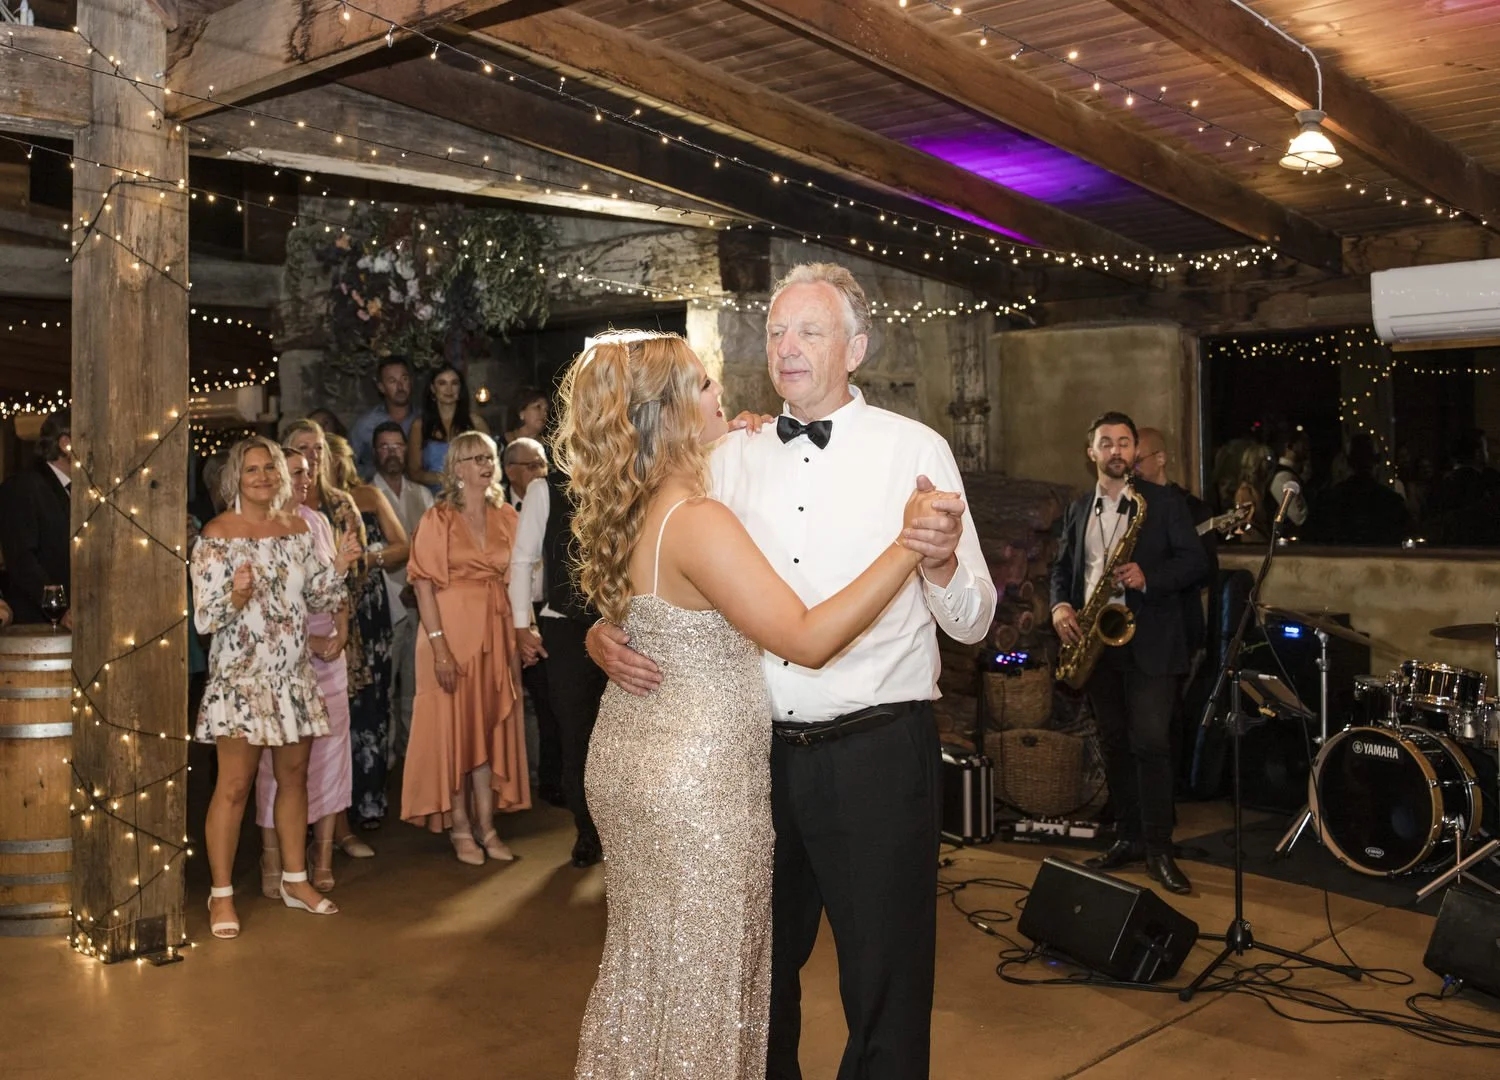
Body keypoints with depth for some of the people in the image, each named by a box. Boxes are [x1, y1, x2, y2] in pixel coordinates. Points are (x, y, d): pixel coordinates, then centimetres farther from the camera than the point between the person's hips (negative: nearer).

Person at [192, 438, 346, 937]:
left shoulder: (297, 528, 8)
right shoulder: (217, 535, -7)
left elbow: (320, 596, 12)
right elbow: (205, 618, -10)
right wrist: (238, 595, -29)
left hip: (294, 675, 5)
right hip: (241, 676, -5)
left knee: (294, 777, 12)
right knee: (234, 785, -2)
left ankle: (295, 878, 26)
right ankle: (221, 893, 10)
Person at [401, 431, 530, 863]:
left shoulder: (507, 517, 8)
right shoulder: (438, 519, -4)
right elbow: (424, 583, -10)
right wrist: (439, 644, -19)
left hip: (496, 633, 4)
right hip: (452, 632, -4)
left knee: (492, 725, 7)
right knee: (454, 725, 3)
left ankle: (486, 826, 16)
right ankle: (460, 828, 13)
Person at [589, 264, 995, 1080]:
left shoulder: (914, 449, -5)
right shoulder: (734, 457, 5)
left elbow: (972, 623, -9)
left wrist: (941, 561, -29)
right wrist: (604, 632, -11)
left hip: (878, 755, -3)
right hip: (761, 749, 4)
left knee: (883, 980, 11)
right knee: (761, 967, 22)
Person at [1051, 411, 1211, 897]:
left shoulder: (1164, 502, 1)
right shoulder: (1078, 509, 14)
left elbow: (1196, 562, -4)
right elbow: (1062, 566, 18)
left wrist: (1148, 577, -20)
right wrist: (1060, 606, -1)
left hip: (1148, 642, -4)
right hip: (1094, 641, 5)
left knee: (1151, 743, -9)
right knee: (1114, 744, 10)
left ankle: (1159, 848, -1)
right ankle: (1129, 838, 20)